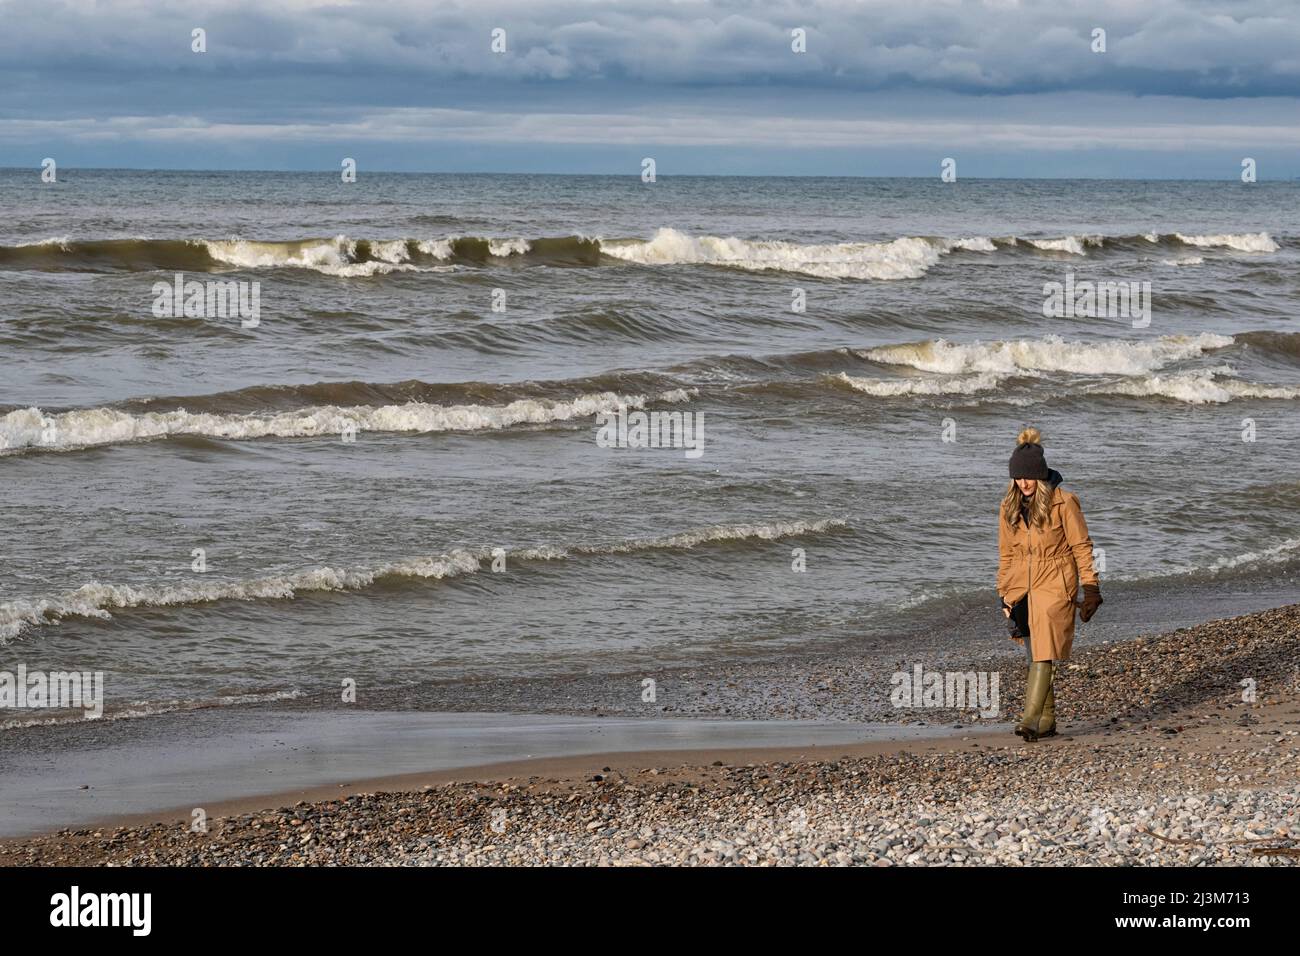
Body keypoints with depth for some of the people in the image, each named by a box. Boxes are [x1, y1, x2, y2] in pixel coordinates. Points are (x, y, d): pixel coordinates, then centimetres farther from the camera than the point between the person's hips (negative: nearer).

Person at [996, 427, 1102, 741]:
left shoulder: (1063, 503, -9)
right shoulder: (1009, 507, 6)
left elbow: (1081, 547, -5)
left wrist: (1091, 591, -7)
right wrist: (1004, 594, 12)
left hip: (1055, 588, -5)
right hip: (1022, 589, 5)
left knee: (1044, 655, -14)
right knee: (1034, 657, 6)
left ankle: (1031, 719, -20)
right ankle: (1047, 720, 13)